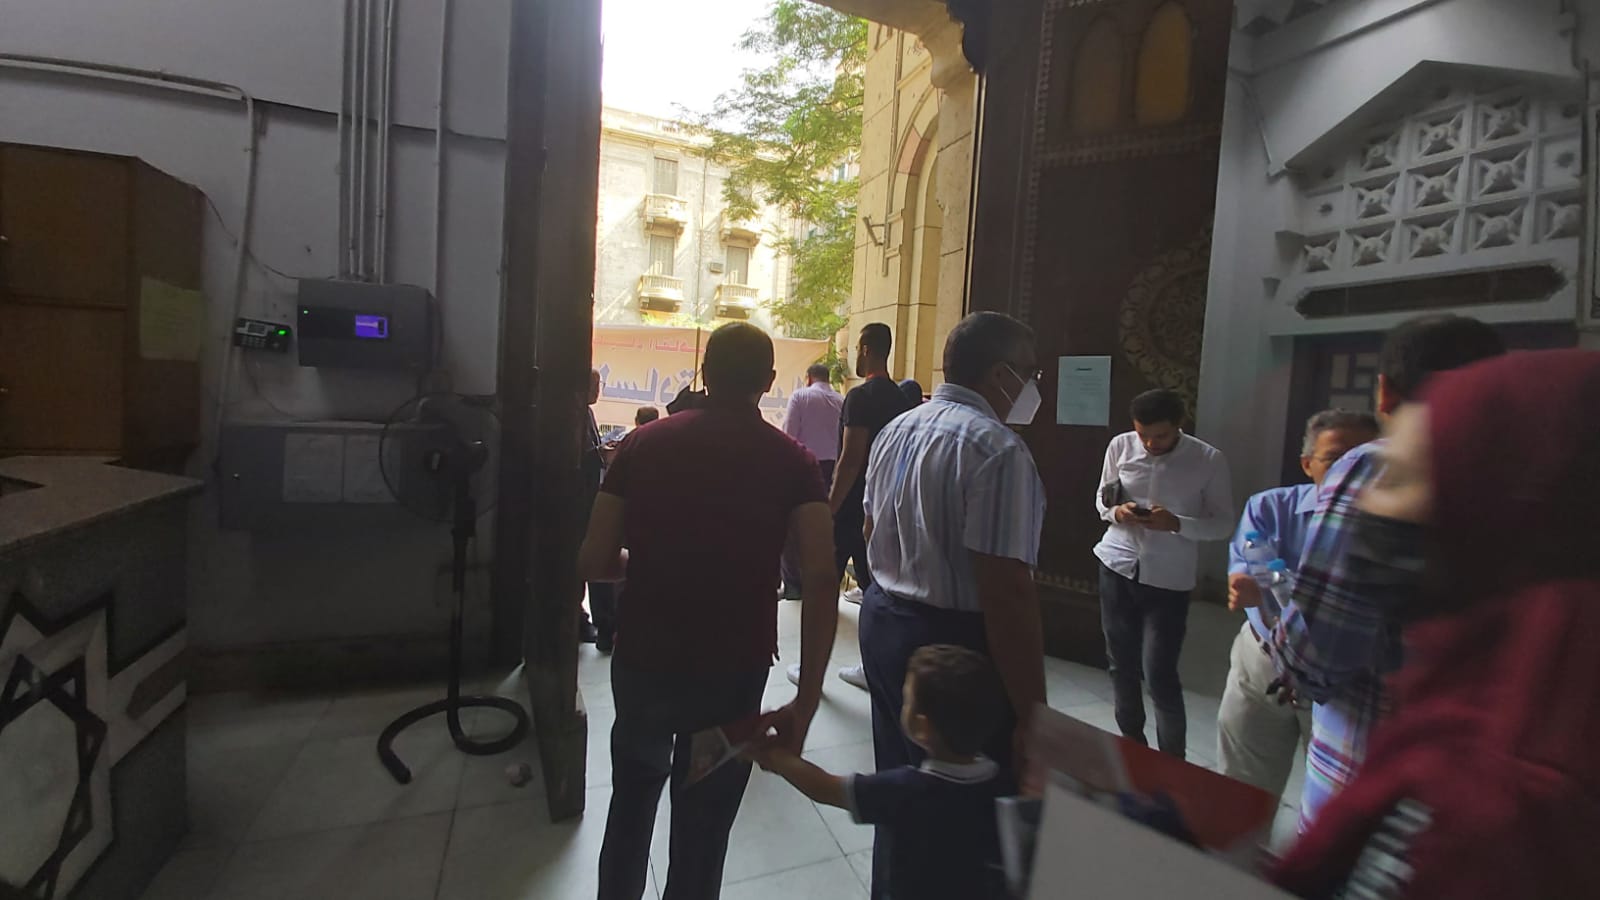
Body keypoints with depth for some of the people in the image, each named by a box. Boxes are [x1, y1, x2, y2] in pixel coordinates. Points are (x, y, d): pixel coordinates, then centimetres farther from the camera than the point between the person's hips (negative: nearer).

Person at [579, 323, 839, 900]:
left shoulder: (644, 443, -3)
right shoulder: (792, 462, -6)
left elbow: (593, 563, -4)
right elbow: (820, 582, -18)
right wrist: (806, 703, -14)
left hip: (642, 659, 2)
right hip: (733, 670, -2)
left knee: (633, 793, 29)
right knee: (703, 827, 18)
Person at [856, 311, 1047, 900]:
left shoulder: (895, 431, 7)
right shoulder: (997, 448, -20)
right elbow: (1006, 594, -24)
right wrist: (1032, 711, -17)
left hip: (881, 622, 9)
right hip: (953, 644, -8)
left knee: (899, 791, 23)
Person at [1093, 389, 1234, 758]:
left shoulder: (1209, 460, -10)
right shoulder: (1120, 445, -3)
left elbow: (1224, 523, -4)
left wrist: (1177, 524, -23)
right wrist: (1116, 512, -15)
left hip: (1169, 579, -3)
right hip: (1117, 566, 3)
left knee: (1159, 674, -2)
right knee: (1121, 664, 14)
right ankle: (1132, 743, 35)